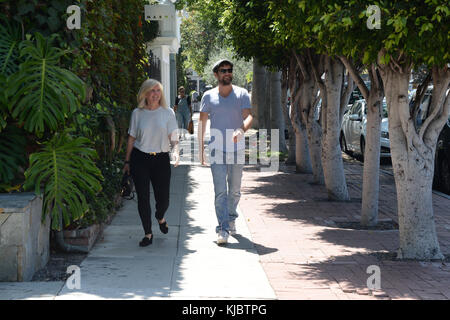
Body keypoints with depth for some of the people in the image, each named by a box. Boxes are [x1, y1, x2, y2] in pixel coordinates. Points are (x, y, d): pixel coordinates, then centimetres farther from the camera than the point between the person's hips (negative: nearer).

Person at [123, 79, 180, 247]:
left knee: (163, 198, 1)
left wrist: (176, 151, -20)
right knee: (143, 198, -1)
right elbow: (132, 138, 9)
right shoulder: (137, 113, 3)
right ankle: (148, 233, 13)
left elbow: (173, 136, 0)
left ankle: (160, 217, 38)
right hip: (140, 159, 0)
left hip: (161, 159, 0)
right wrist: (127, 161, 10)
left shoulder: (168, 112, 3)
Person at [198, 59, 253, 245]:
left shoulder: (242, 94, 1)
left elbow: (248, 116, -11)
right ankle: (223, 229, -10)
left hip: (237, 149, 1)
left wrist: (242, 129, -33)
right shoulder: (209, 96, 4)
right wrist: (200, 147, 5)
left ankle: (231, 218, 35)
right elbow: (202, 122, 9)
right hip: (217, 150, -1)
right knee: (220, 191, -9)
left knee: (235, 191, 12)